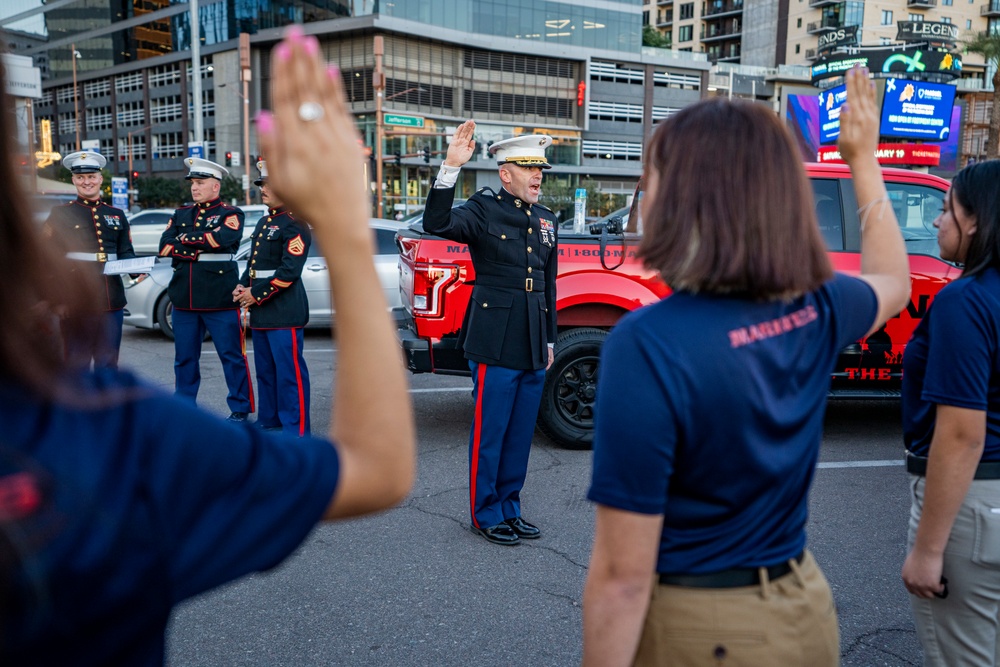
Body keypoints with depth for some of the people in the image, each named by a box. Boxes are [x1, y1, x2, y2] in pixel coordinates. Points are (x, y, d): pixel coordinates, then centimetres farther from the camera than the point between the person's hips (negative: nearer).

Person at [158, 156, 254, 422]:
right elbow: (164, 246, 4)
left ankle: (240, 408, 11)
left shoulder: (230, 213, 2)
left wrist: (188, 239, -9)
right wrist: (196, 253, -11)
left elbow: (224, 237, -19)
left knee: (232, 355, 1)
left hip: (220, 298, -5)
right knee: (184, 357, 11)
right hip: (184, 298, 5)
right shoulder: (181, 215, 16)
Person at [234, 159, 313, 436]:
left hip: (284, 312, -10)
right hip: (261, 312, 10)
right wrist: (242, 286, 5)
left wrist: (257, 295, -15)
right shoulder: (264, 222, 17)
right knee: (265, 371, 16)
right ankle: (268, 421, 27)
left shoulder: (294, 224, -12)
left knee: (290, 372, -6)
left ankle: (296, 431, 0)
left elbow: (289, 271, -19)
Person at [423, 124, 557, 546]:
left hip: (533, 348, 6)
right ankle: (486, 515, 17)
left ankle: (509, 508, 27)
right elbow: (437, 223, -24)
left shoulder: (546, 220, 15)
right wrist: (451, 167, -31)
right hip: (496, 344, -6)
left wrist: (549, 341, 17)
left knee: (520, 434, 14)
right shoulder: (484, 208, -4)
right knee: (490, 432, 3)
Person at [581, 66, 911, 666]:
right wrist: (865, 160, 26)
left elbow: (623, 576, -25)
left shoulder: (649, 343, -27)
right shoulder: (817, 310, -7)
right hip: (805, 606, 6)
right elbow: (893, 282, 20)